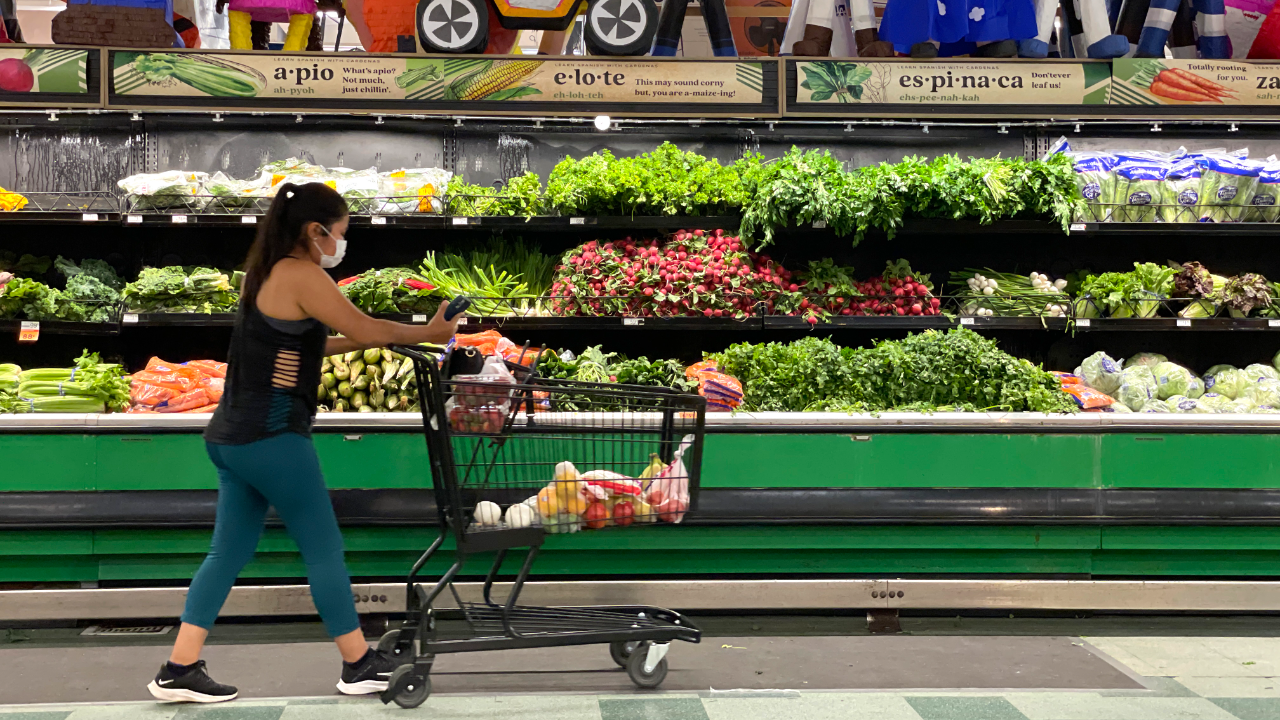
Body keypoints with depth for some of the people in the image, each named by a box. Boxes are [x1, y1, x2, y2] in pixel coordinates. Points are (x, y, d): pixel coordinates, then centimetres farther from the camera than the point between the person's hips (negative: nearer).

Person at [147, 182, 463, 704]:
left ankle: (179, 670, 10)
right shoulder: (302, 276, -13)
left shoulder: (268, 274, 15)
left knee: (230, 552, 11)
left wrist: (376, 340, 18)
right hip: (272, 438, -9)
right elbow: (366, 330, -11)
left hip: (233, 438, 9)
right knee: (324, 551, 1)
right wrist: (429, 333, 3)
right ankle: (360, 665, 11)